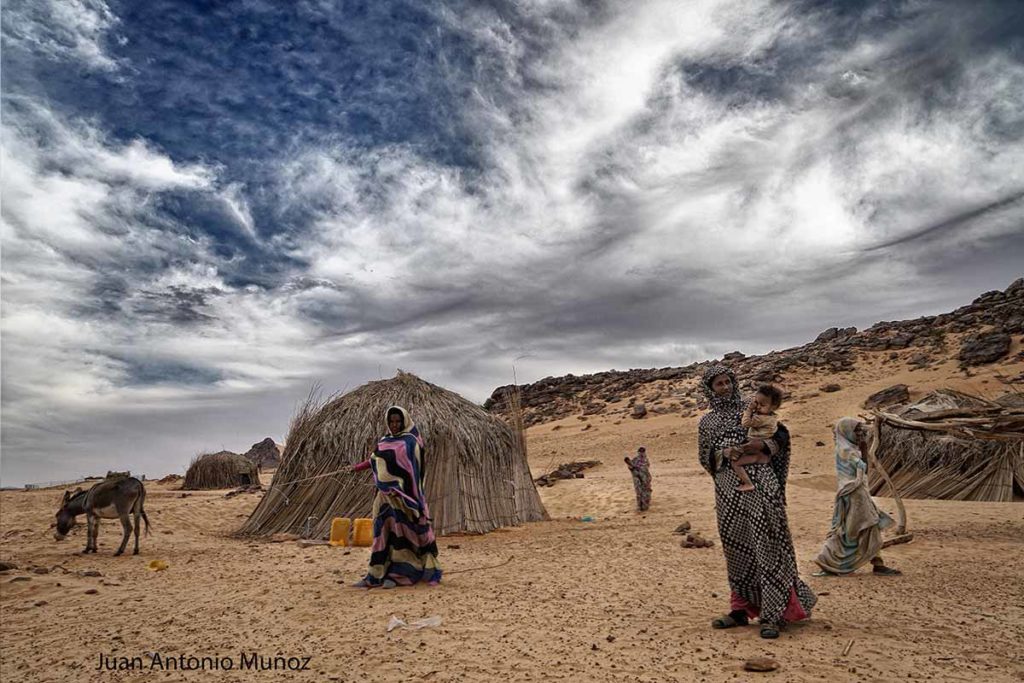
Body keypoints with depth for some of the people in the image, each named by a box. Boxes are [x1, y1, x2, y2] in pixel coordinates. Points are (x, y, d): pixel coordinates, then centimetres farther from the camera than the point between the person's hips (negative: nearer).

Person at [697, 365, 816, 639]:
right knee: (735, 547, 7)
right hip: (729, 488, 2)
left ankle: (771, 615, 0)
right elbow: (705, 459, 15)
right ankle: (741, 609, 17)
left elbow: (782, 433, 9)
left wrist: (764, 445, -9)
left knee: (766, 545, -5)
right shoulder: (706, 422, 14)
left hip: (760, 482, -2)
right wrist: (723, 455, -4)